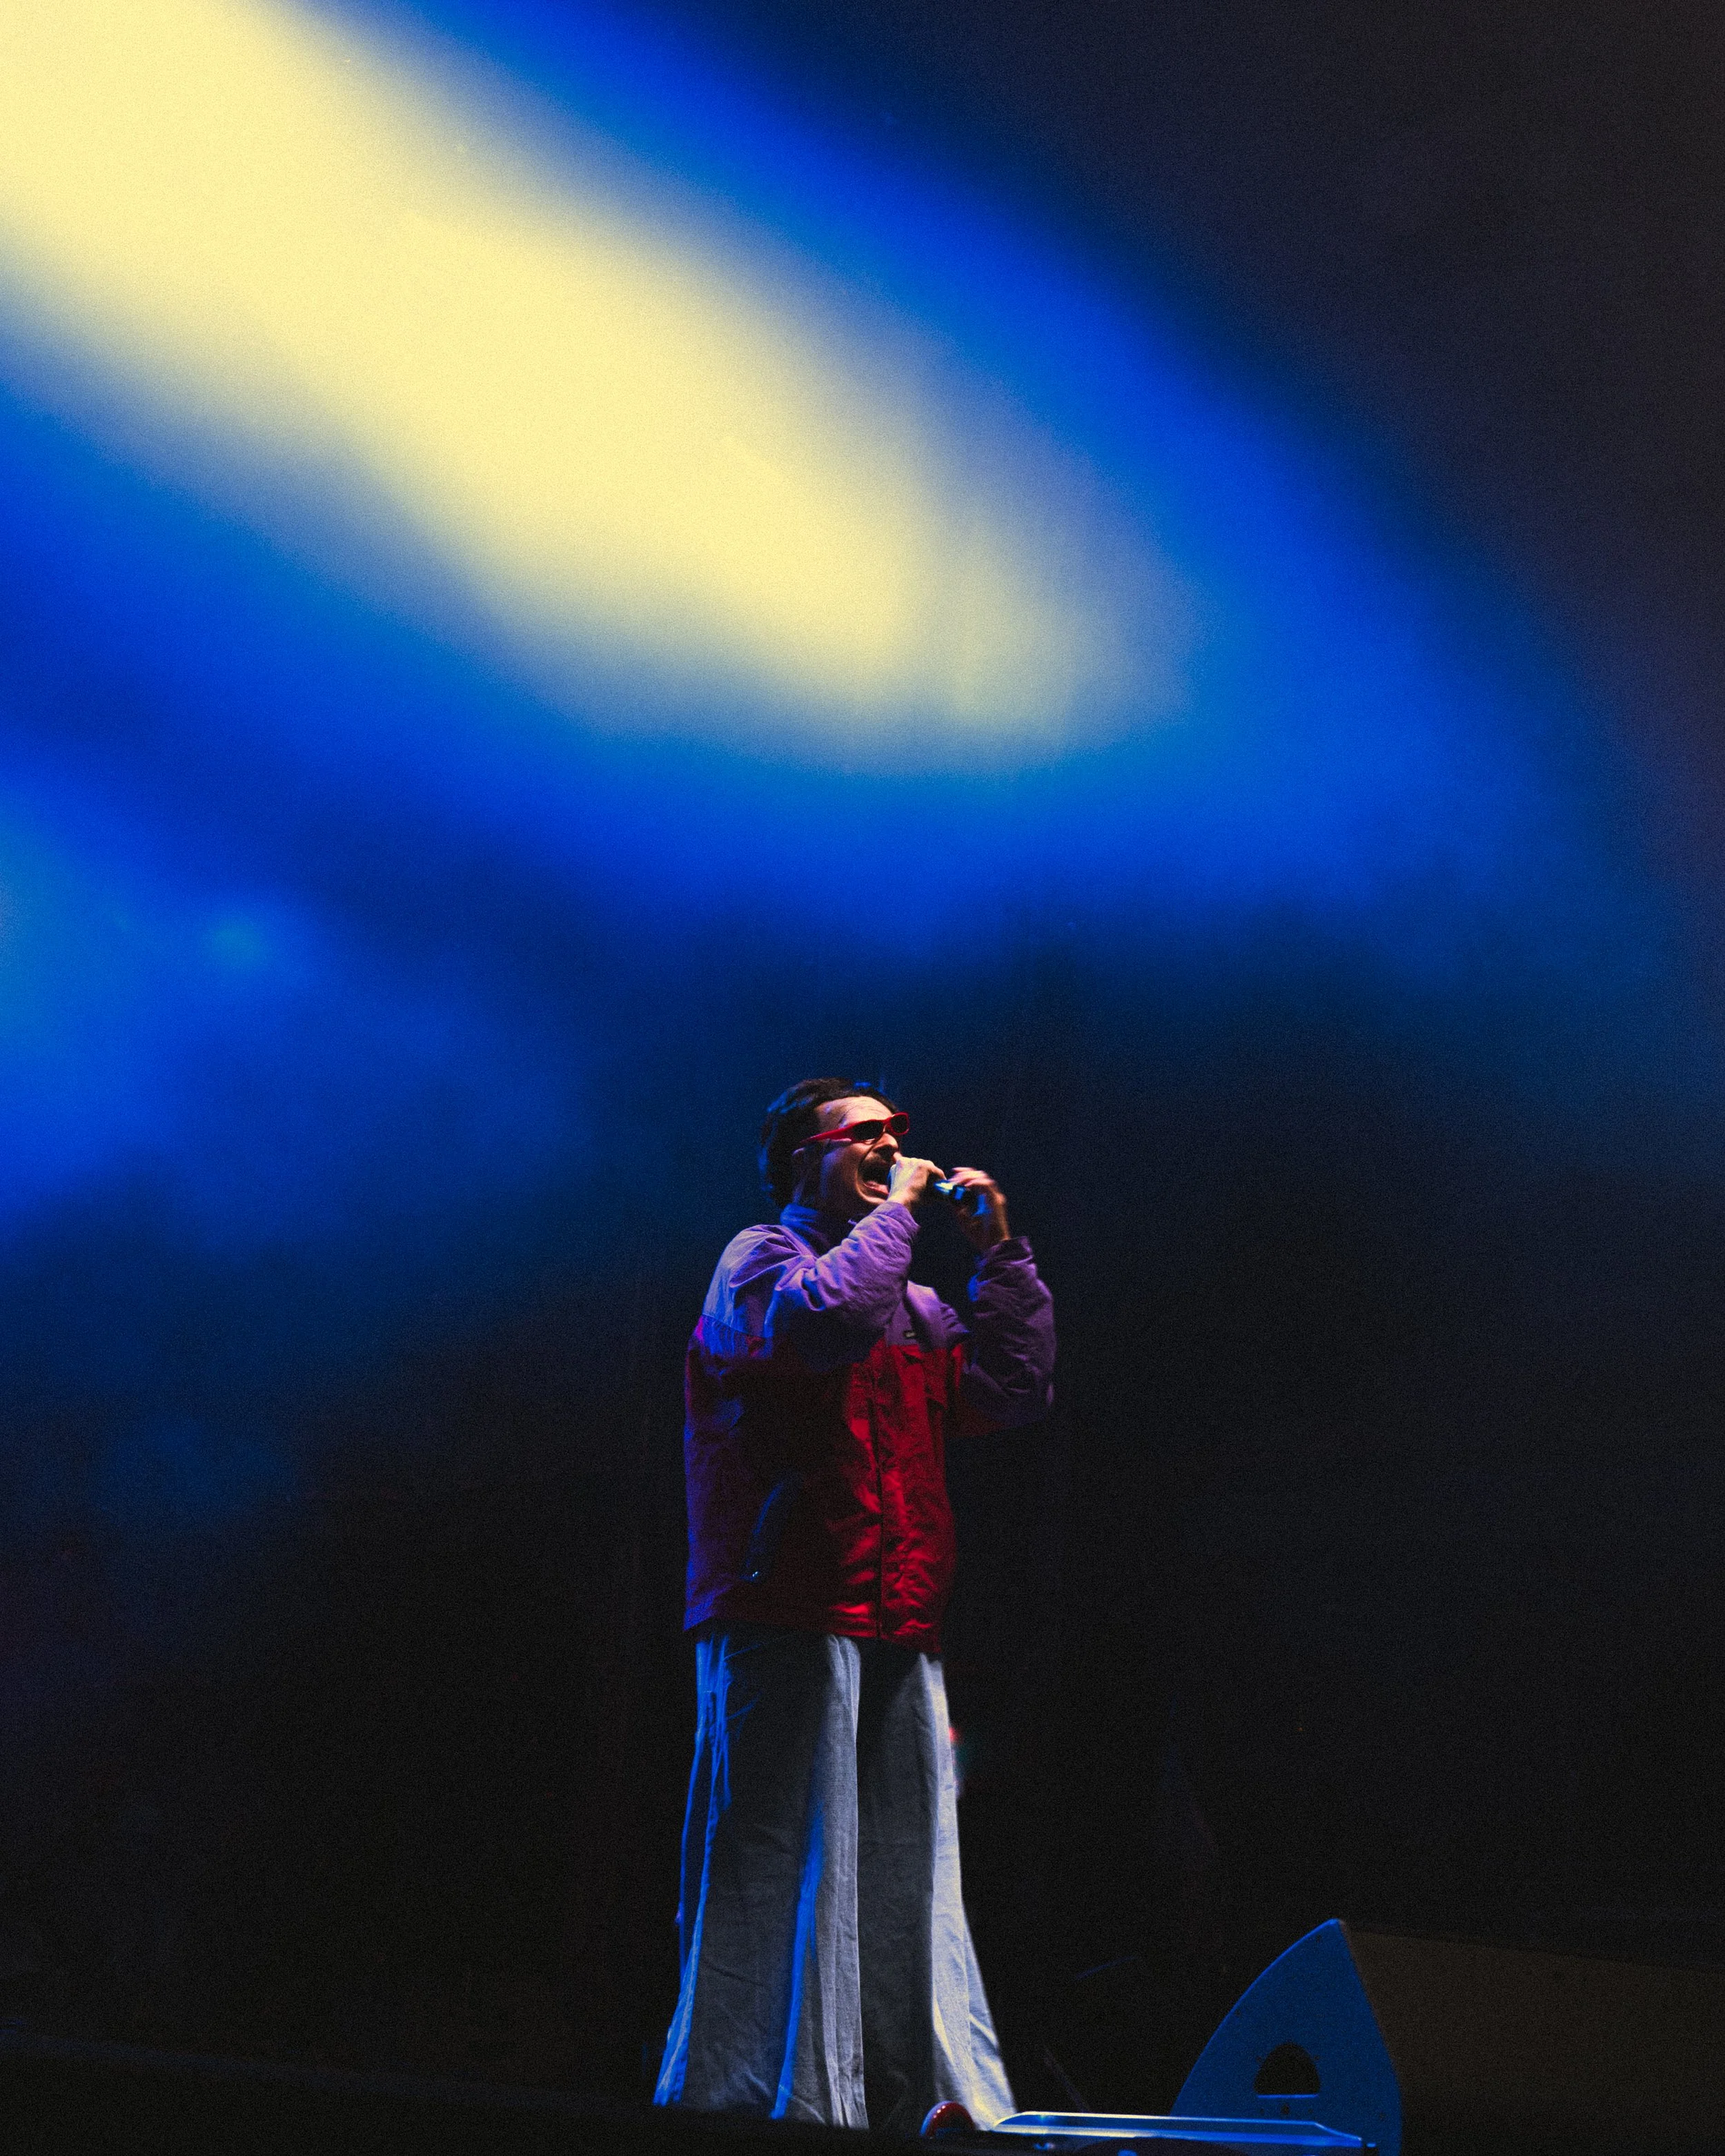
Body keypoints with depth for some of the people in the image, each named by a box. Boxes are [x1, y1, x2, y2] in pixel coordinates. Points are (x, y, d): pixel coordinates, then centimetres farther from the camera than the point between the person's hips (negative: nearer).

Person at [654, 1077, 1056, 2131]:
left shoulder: (916, 1308, 24)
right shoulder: (759, 1261, 3)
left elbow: (1018, 1391, 14)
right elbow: (829, 1316, -20)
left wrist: (1000, 1253, 11)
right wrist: (895, 1211, -7)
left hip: (899, 1638, 7)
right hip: (784, 1621, -7)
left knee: (908, 1875, 5)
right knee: (784, 1861, -8)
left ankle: (930, 2101, 7)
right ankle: (754, 2096, -4)